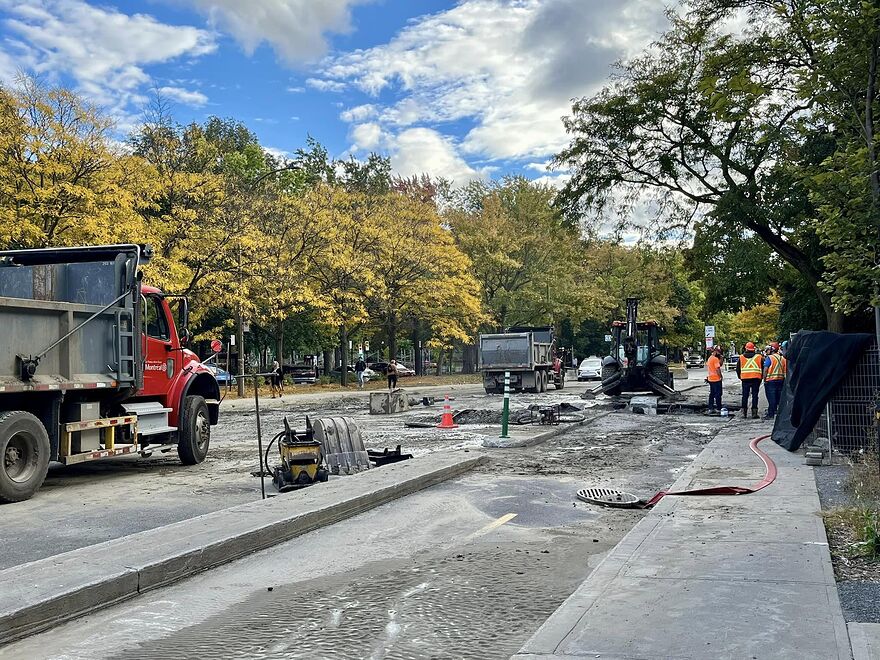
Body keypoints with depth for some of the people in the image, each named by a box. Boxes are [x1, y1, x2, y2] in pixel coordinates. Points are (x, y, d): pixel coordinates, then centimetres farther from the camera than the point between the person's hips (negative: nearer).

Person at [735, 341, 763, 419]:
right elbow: (763, 368, 6)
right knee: (755, 396, 2)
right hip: (756, 379, -1)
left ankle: (744, 413, 7)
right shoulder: (759, 357, 2)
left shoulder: (741, 357, 4)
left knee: (745, 396, 7)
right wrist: (761, 377, 17)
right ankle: (754, 413, 0)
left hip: (745, 378, 1)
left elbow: (738, 369, 8)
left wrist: (740, 377, 21)